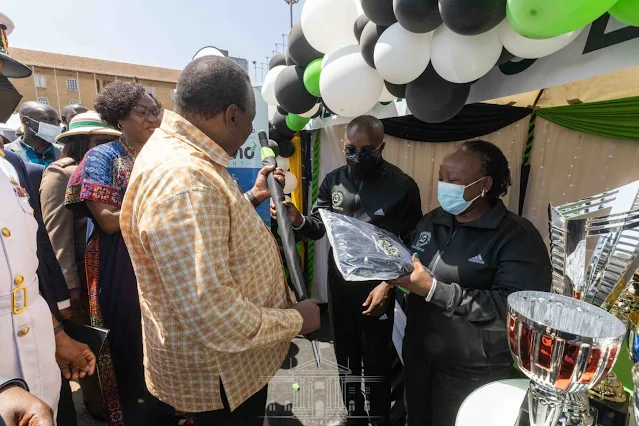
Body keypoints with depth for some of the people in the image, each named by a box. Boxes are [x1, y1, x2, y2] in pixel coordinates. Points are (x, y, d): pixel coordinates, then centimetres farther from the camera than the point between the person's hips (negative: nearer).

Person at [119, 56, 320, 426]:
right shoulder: (183, 180, -34)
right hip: (218, 370, -9)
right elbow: (213, 315, -37)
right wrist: (295, 321, -21)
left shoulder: (180, 152, 2)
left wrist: (252, 198, 10)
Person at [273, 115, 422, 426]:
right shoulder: (333, 181, 0)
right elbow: (317, 227, 2)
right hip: (339, 284, 4)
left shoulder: (402, 187, -12)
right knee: (345, 354, 22)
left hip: (377, 288, -4)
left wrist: (388, 284, -20)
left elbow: (412, 245, -11)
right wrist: (297, 220, -20)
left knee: (376, 360, 14)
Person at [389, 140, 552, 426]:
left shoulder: (517, 237, -18)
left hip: (471, 371, -5)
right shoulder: (431, 221, 3)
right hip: (417, 354, 5)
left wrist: (433, 289, -32)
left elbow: (515, 308, -29)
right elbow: (412, 268, 11)